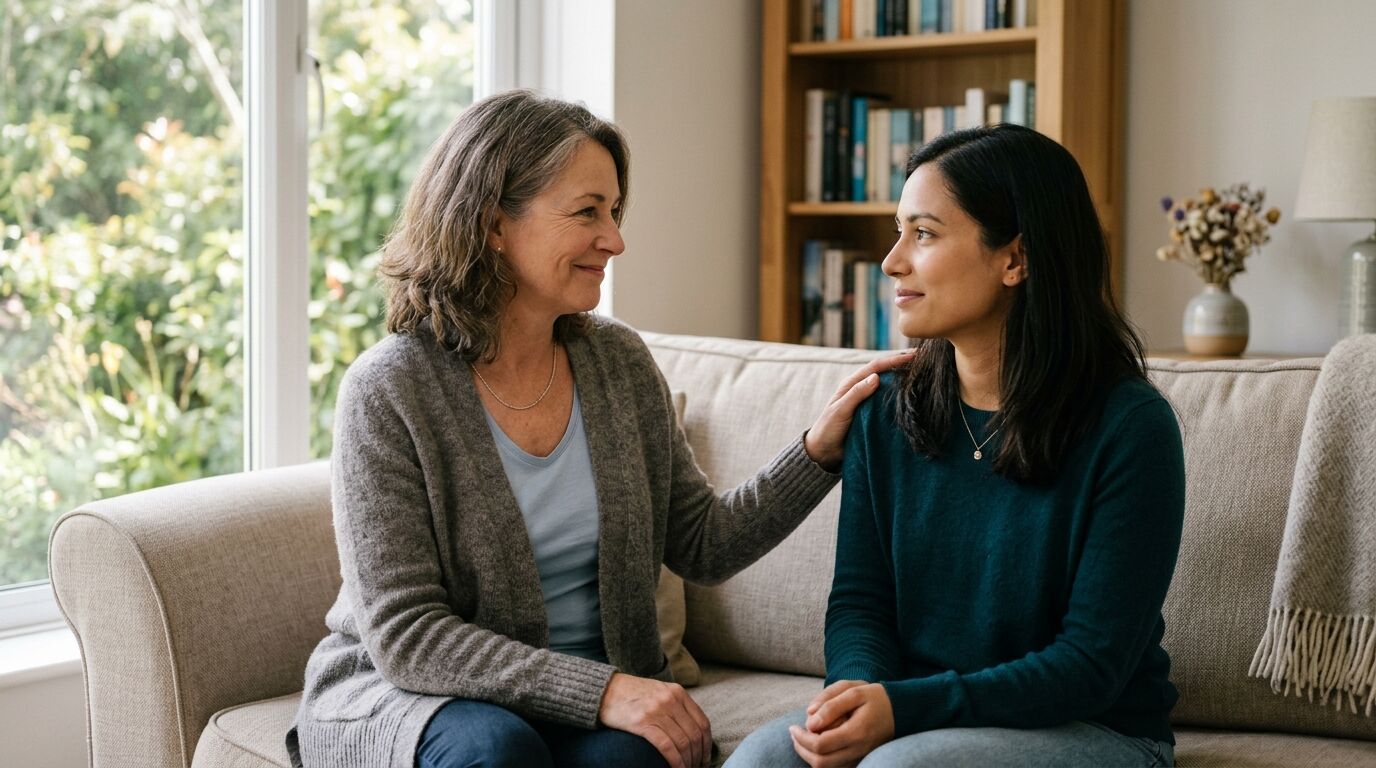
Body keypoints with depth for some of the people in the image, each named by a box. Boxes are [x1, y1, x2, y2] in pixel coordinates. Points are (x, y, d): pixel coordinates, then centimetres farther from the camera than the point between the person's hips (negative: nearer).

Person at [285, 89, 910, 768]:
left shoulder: (620, 362, 3)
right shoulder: (389, 389, -14)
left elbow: (702, 547, 10)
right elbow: (405, 634, -18)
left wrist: (820, 448, -5)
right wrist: (600, 691, -26)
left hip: (600, 686, 3)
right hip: (403, 694, -3)